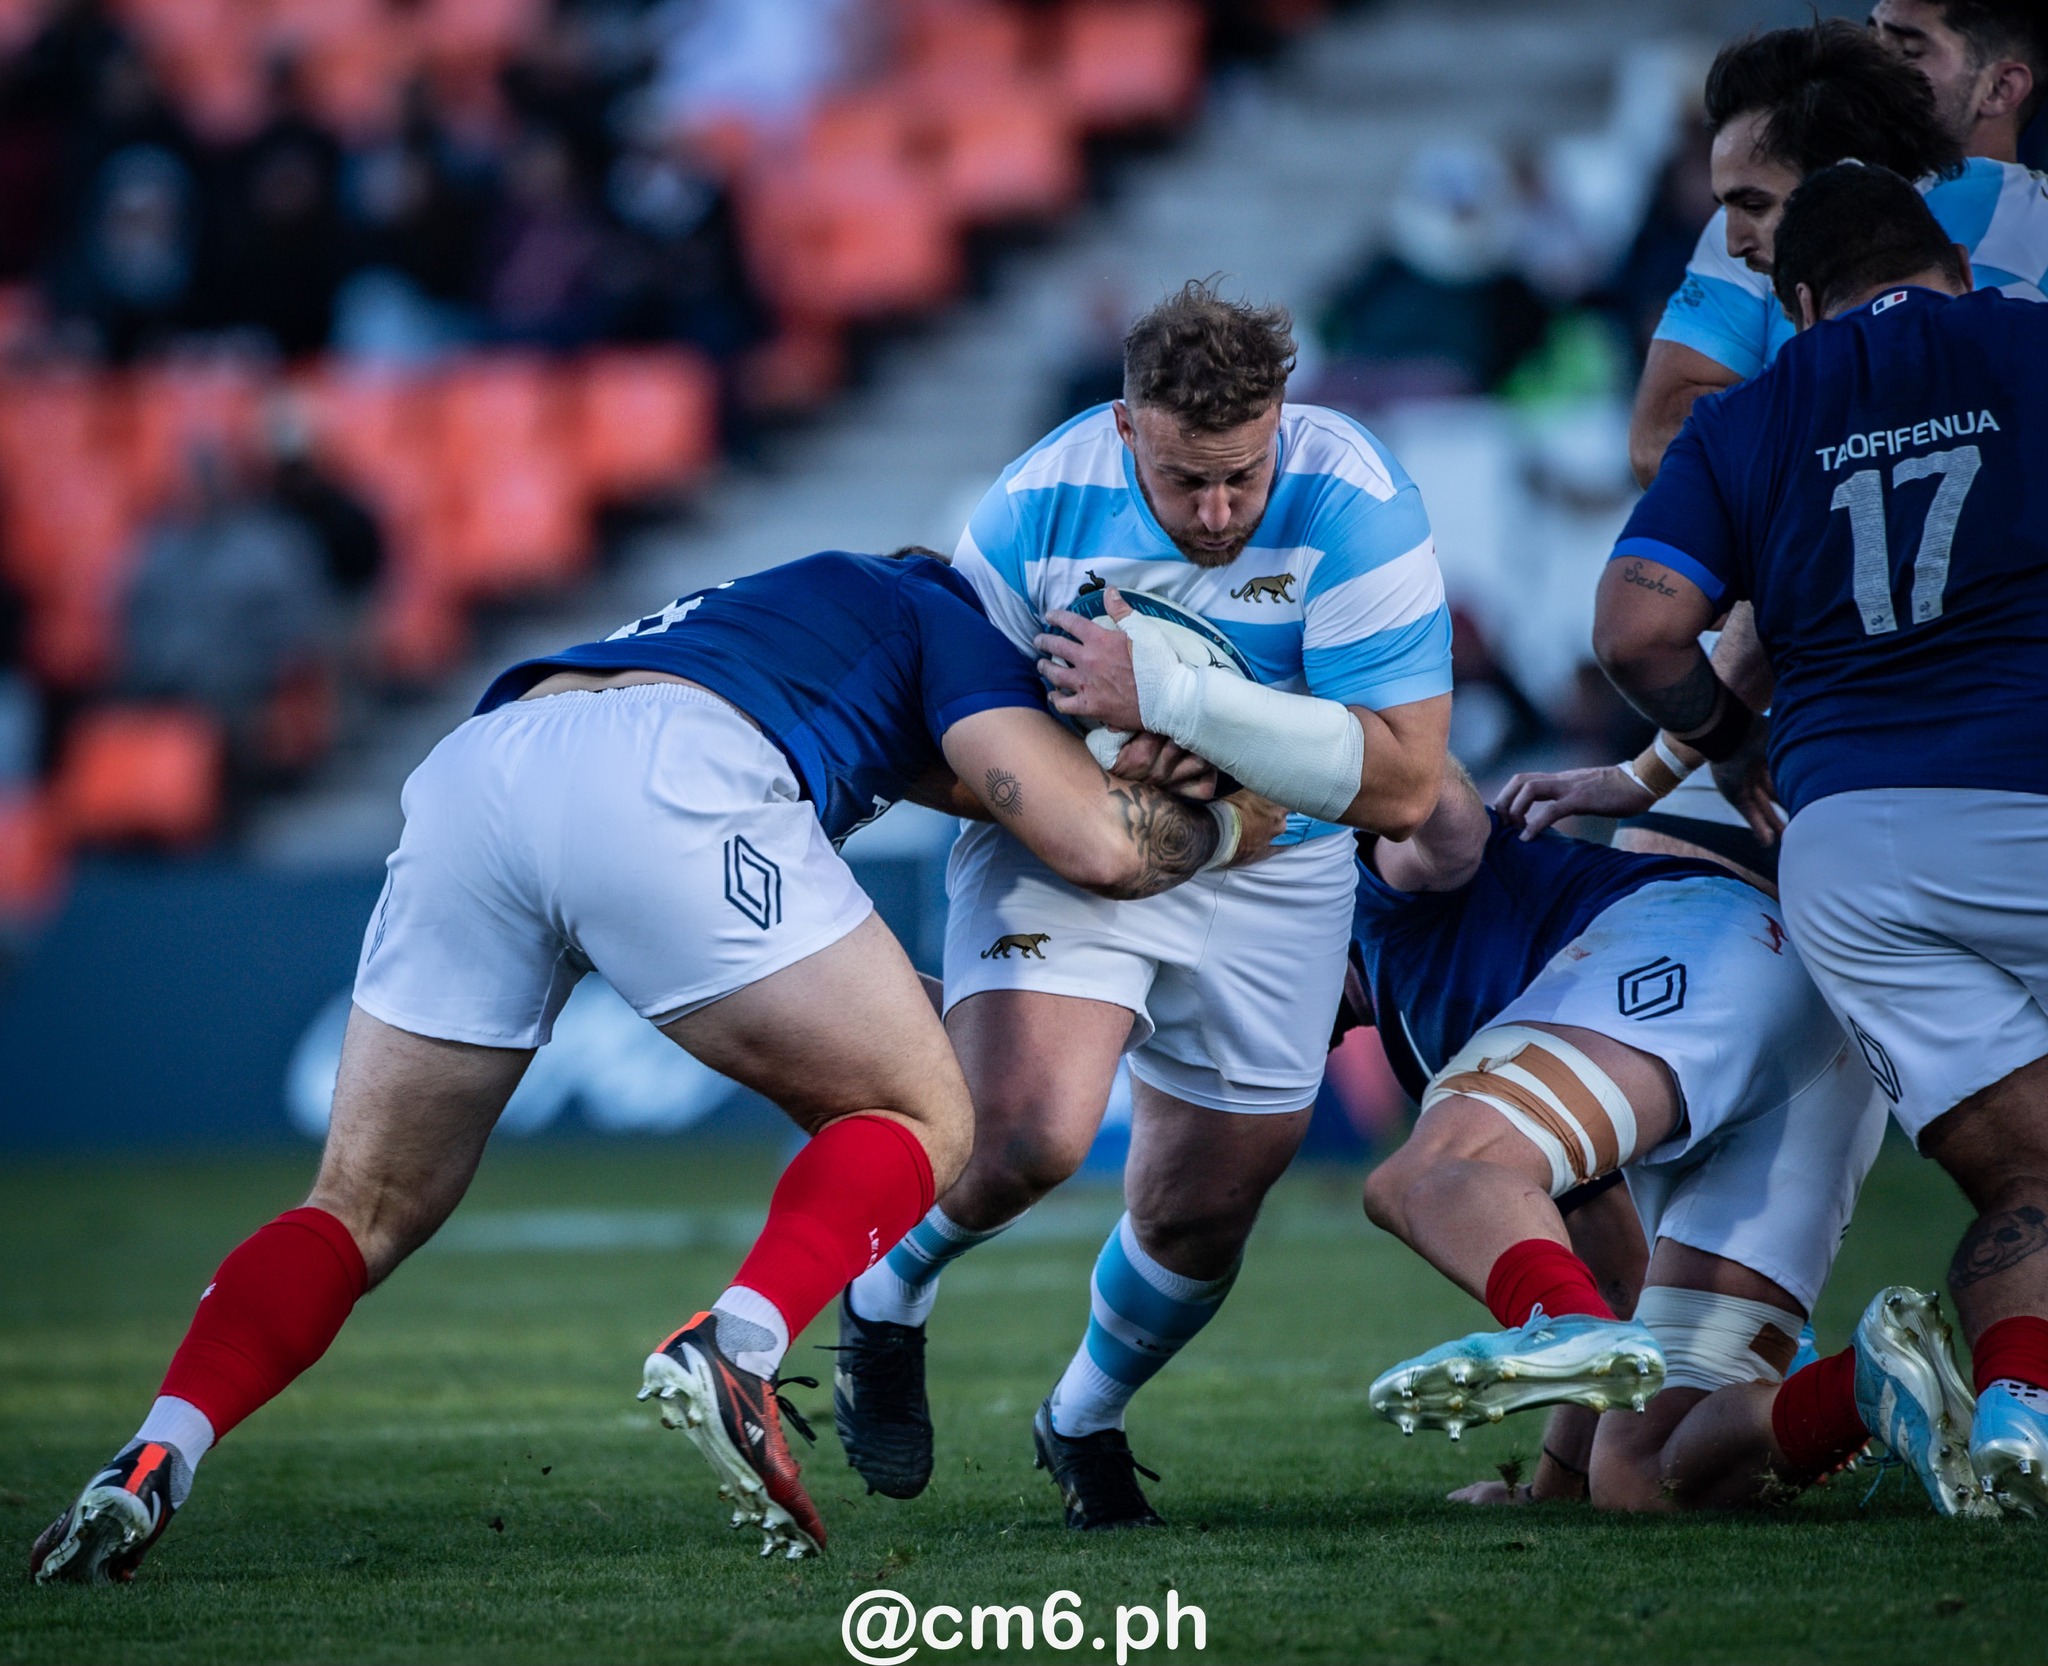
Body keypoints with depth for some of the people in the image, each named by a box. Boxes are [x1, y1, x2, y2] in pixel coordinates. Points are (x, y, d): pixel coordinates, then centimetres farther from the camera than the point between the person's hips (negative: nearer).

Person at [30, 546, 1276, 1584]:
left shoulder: (774, 608, 46)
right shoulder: (941, 618, 27)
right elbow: (1098, 842, 16)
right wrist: (1223, 829, 33)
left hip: (474, 762, 6)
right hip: (658, 778, -6)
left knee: (368, 1207, 15)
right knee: (918, 1123, 12)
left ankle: (157, 1460, -9)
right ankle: (735, 1351, -15)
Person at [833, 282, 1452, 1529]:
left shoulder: (1354, 504, -26)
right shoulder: (1043, 504, -20)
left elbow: (1401, 785, -30)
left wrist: (1176, 697, -37)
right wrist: (1093, 748, -24)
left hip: (1267, 872, 1)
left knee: (1200, 1212, 9)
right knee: (1030, 1133, -26)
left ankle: (1087, 1419, 42)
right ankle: (885, 1305, 7)